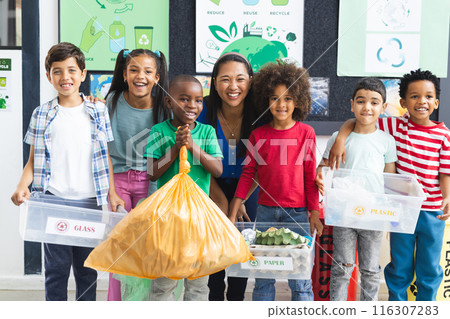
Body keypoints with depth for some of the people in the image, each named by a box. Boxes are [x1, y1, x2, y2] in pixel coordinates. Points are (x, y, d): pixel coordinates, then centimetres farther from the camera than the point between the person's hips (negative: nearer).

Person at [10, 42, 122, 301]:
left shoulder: (98, 111, 6)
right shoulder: (41, 114, 5)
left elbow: (105, 156, 8)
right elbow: (34, 160, 6)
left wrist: (112, 193, 1)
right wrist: (22, 187, -11)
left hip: (89, 200, 1)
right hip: (53, 200, 0)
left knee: (87, 268, 9)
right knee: (57, 267, 5)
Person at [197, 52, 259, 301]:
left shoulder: (258, 114, -20)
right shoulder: (205, 110, -21)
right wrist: (220, 199, -13)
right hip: (213, 187, 0)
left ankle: (236, 297, 24)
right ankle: (215, 297, 24)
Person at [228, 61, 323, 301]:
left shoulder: (306, 132, -1)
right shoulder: (258, 135, 3)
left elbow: (310, 176, 2)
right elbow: (248, 174, 5)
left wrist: (314, 214, -1)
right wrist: (232, 214, 1)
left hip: (297, 212, -2)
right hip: (265, 211, 2)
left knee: (299, 277, 4)